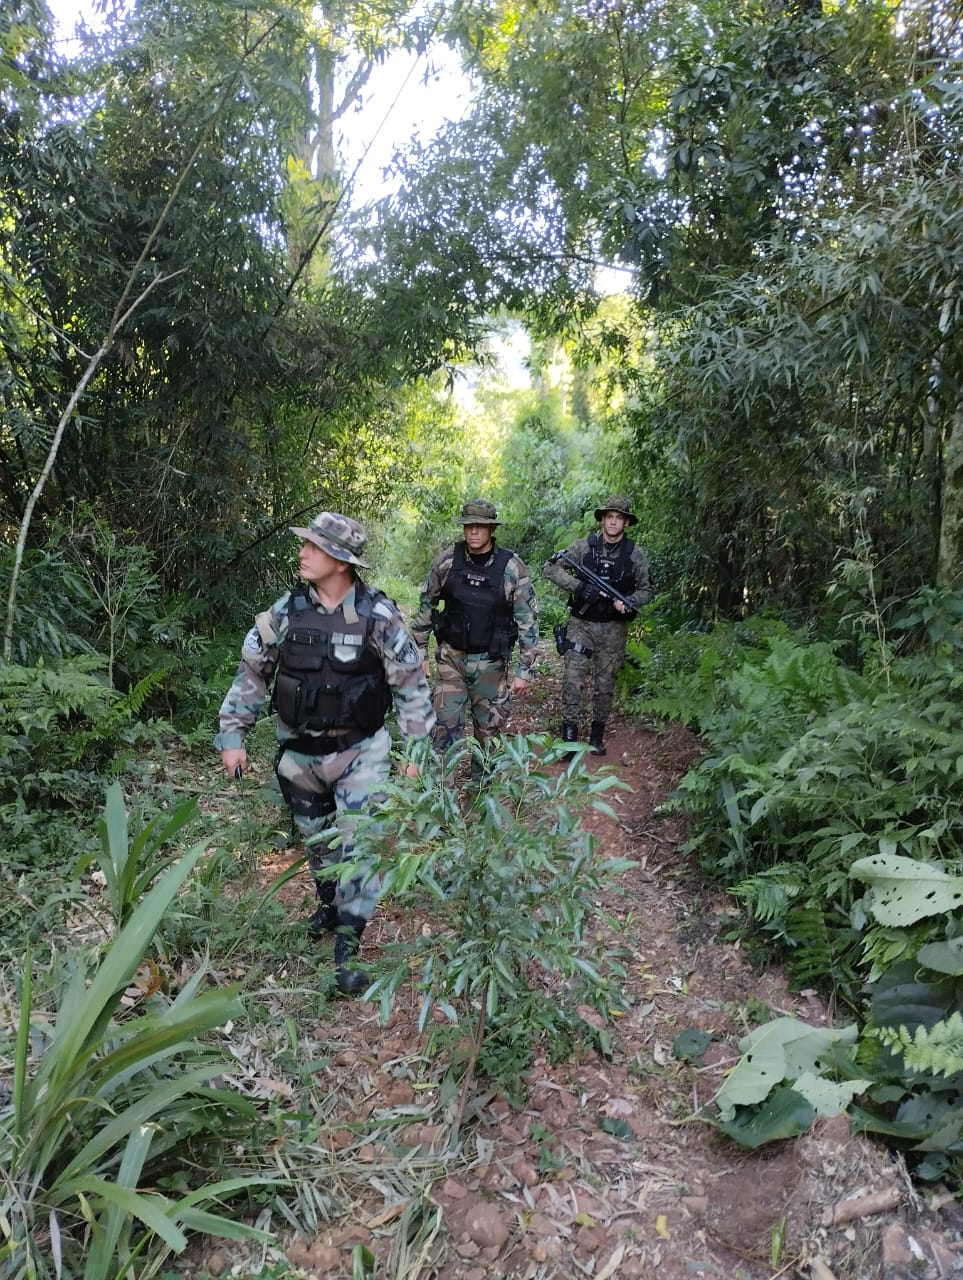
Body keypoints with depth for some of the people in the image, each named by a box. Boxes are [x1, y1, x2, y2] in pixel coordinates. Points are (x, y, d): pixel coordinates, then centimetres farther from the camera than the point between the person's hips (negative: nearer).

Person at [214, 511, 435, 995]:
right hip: (298, 751, 4)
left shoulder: (378, 615, -15)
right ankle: (330, 903, 45)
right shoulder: (286, 610, -6)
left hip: (360, 750, -3)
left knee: (360, 843, -8)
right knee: (316, 839, 19)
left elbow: (411, 685, -8)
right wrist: (231, 736, 2)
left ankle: (348, 947, 6)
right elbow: (251, 673, 3)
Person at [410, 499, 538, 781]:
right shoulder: (447, 561, -7)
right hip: (452, 656, 1)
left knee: (489, 728, 12)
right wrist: (420, 652, 5)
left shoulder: (512, 567, -12)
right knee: (446, 726, -3)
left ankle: (480, 784, 35)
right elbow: (426, 606, 4)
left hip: (491, 661, 0)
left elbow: (528, 621, -8)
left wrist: (525, 671, -9)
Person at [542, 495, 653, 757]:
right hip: (581, 624, -1)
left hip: (613, 628, 1)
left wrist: (630, 602, -14)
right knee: (573, 679, -8)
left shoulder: (636, 554, 0)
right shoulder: (584, 546, -3)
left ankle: (597, 734, 23)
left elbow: (646, 590, 8)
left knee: (605, 684, 9)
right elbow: (550, 569, -6)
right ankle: (569, 735, 0)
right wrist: (579, 586, -18)